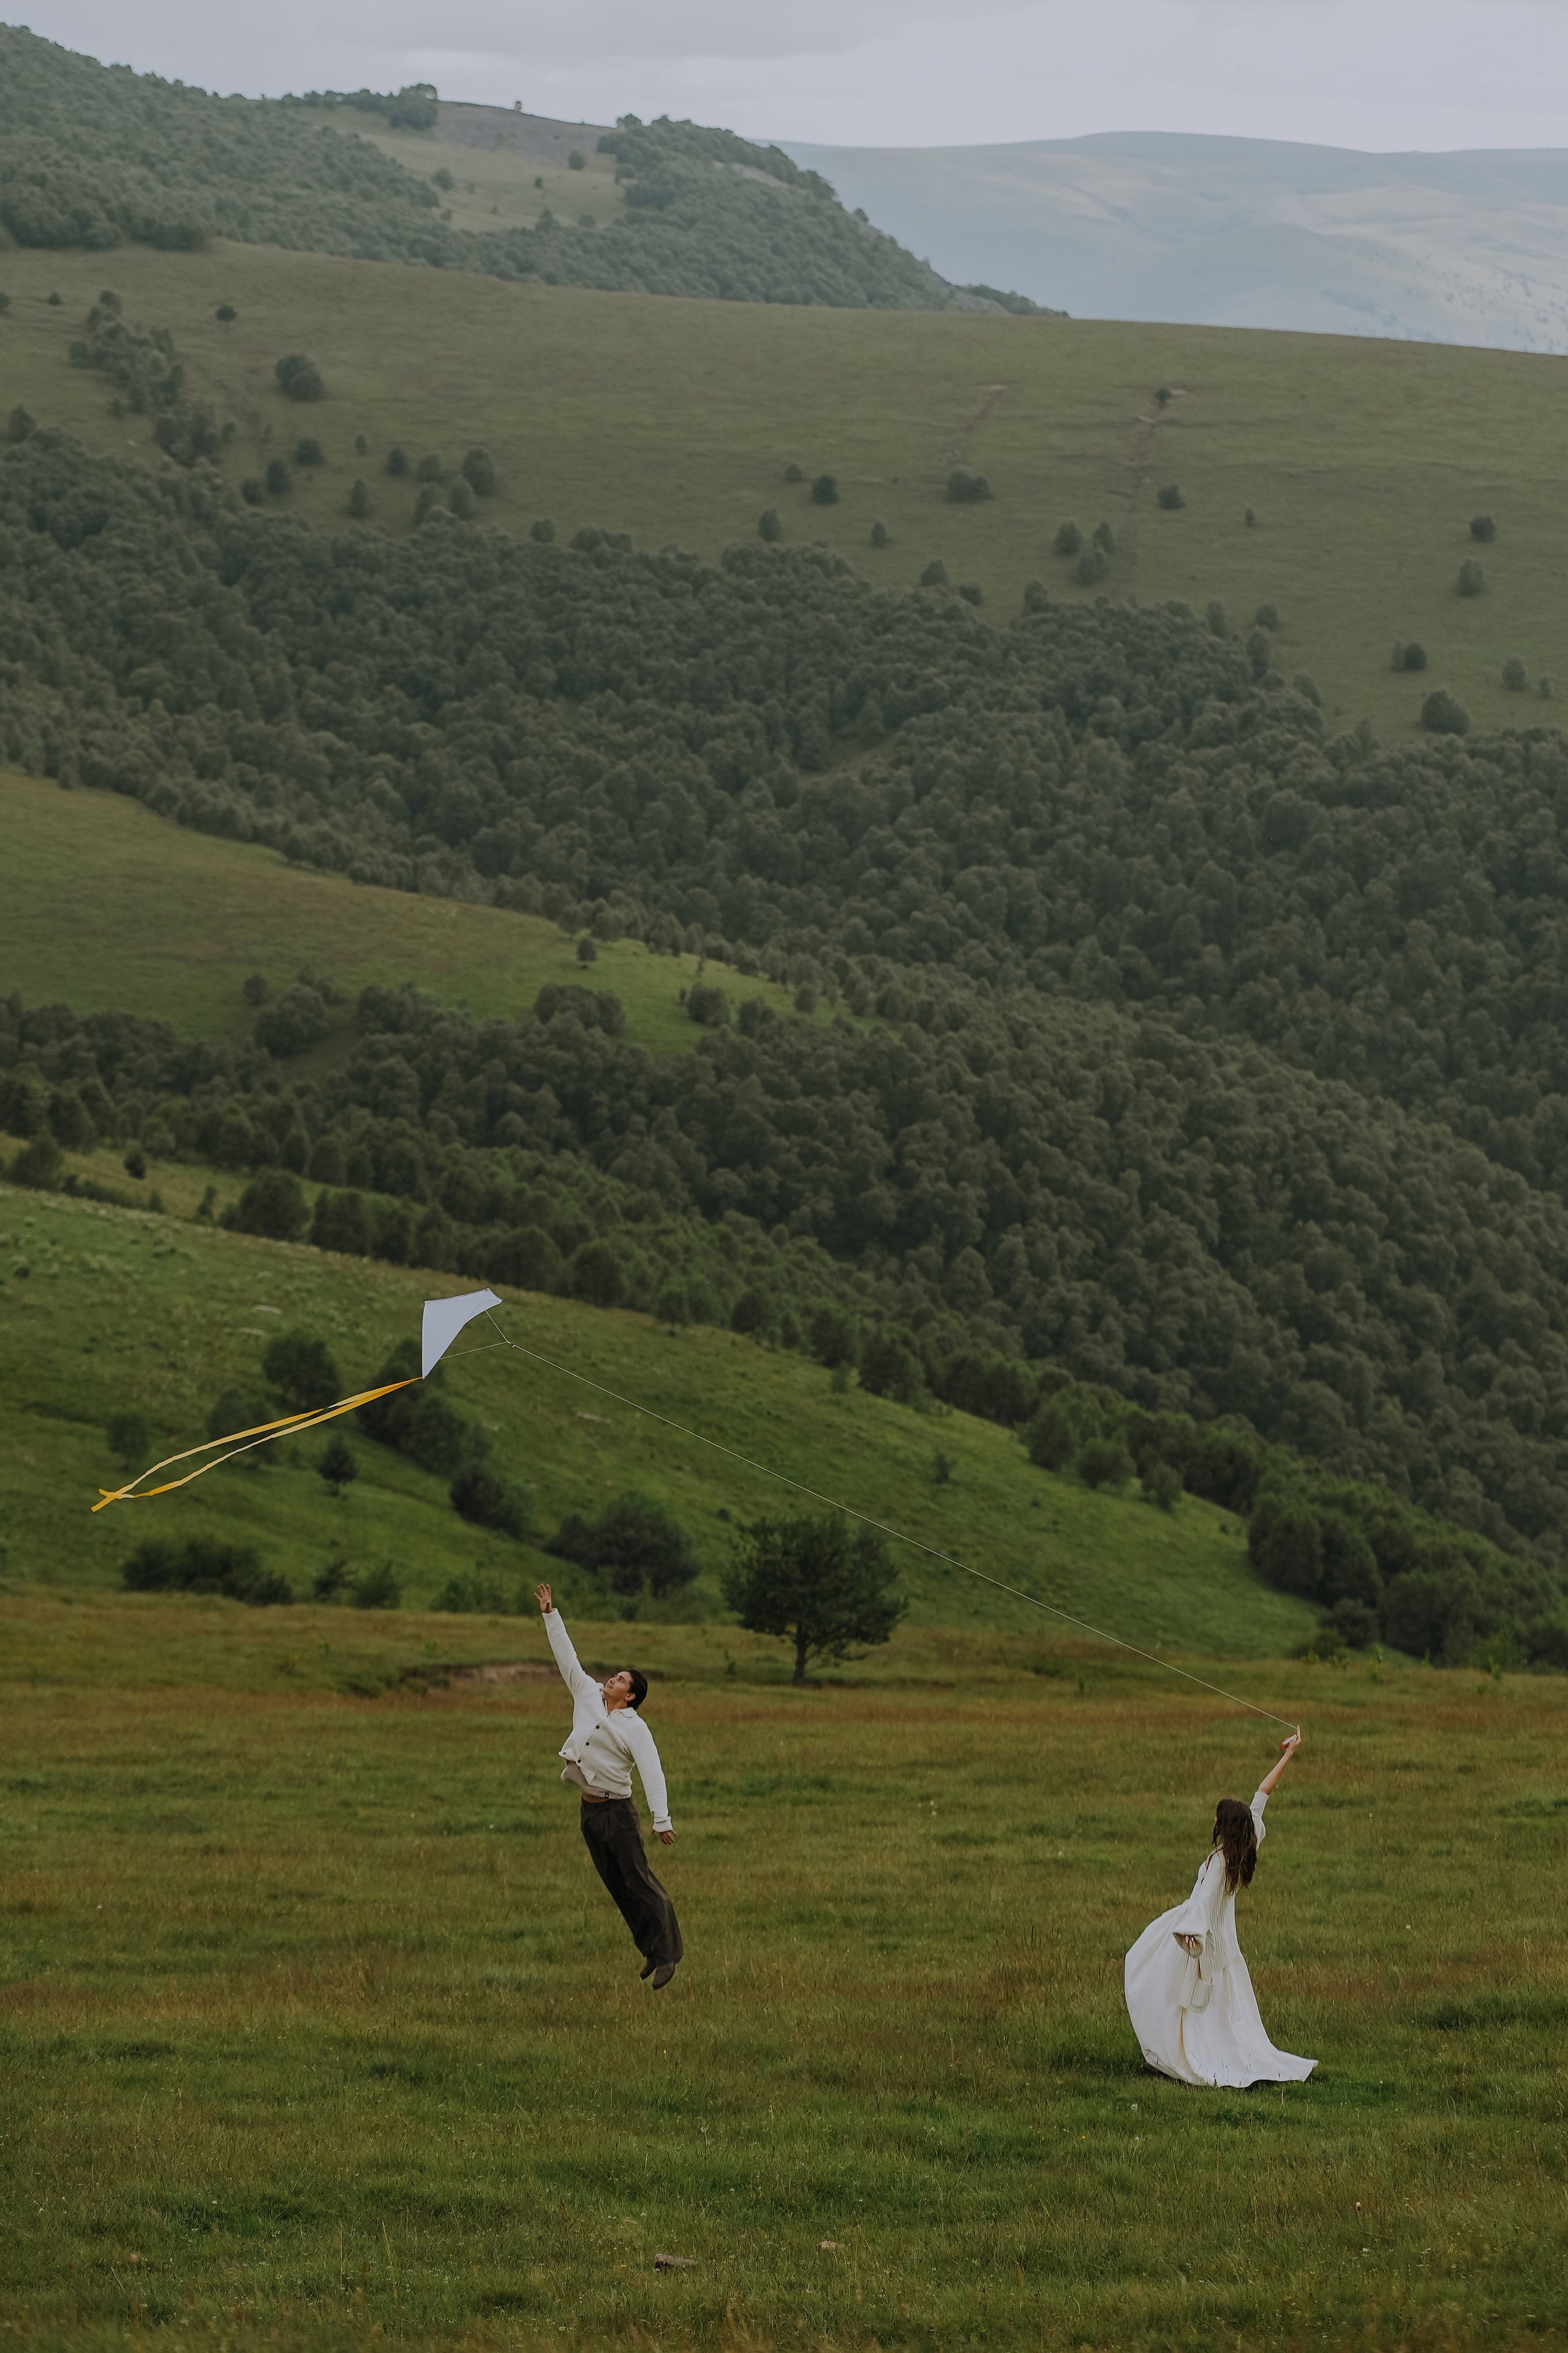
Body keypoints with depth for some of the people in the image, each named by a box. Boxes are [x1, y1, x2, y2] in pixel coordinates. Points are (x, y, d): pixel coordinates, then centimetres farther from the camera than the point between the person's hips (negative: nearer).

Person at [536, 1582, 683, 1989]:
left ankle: (667, 1955, -4)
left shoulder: (634, 1729, -12)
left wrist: (662, 1820, -30)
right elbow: (567, 1656, 13)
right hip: (590, 1811, 7)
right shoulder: (588, 1696, 6)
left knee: (639, 1882, -8)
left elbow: (653, 1773, -21)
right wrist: (550, 1614, 11)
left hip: (617, 1812, -7)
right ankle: (649, 1950, 16)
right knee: (618, 1887, 9)